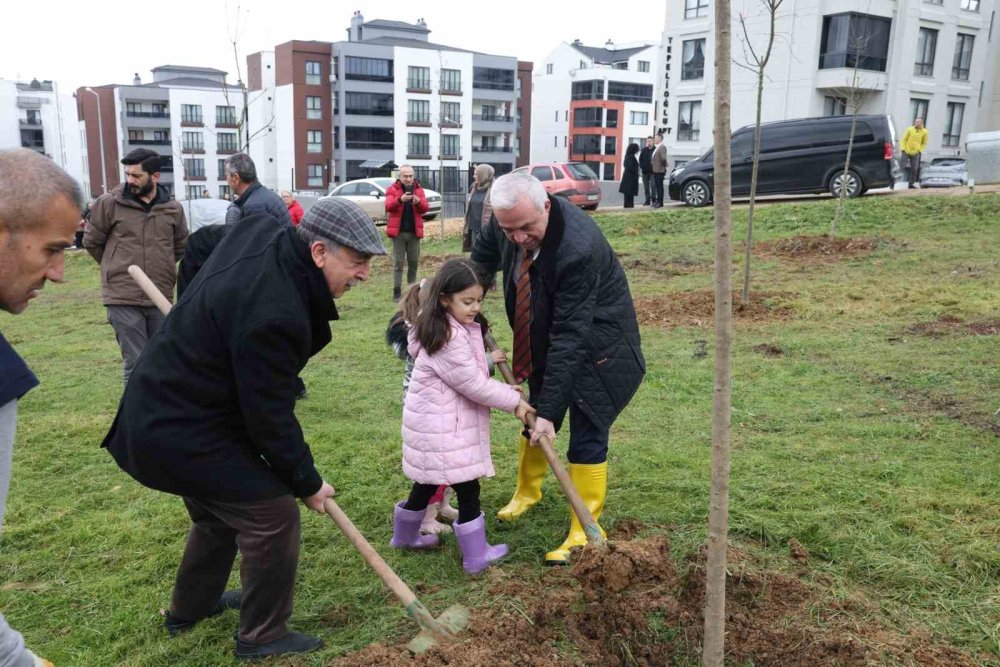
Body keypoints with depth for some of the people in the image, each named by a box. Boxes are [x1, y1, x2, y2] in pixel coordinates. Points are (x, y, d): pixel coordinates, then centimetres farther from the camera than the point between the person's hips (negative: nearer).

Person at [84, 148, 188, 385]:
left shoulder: (173, 208, 3)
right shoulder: (109, 202, -4)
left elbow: (181, 245, 19)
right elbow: (91, 241, 8)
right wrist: (117, 270, 13)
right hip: (123, 298, -3)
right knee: (136, 363, -2)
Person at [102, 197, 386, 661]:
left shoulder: (262, 230, -6)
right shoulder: (272, 314, -34)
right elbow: (271, 418, -25)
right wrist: (307, 483, -11)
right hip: (180, 434, -10)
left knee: (220, 509, 26)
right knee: (271, 513, -5)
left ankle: (190, 607, 47)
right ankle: (263, 638, 14)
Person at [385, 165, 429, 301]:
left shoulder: (419, 190, 9)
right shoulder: (392, 189, 1)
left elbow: (425, 208, -3)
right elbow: (388, 206, -15)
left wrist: (418, 202, -26)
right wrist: (400, 200, -35)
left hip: (414, 232, 3)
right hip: (398, 231, -3)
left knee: (414, 261, 7)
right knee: (398, 262, -3)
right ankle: (396, 291, -2)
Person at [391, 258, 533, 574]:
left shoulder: (453, 328, 8)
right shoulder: (449, 340, -25)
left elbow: (471, 377, 16)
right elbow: (474, 385, -20)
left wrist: (503, 391, 4)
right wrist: (514, 400, -9)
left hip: (434, 421, 10)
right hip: (441, 428, -10)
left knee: (428, 483, 24)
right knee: (467, 488, 1)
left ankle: (404, 535, 43)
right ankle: (476, 557, 13)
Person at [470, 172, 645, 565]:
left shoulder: (578, 249, -37)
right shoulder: (509, 220, -16)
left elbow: (571, 336, -35)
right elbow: (483, 257, 9)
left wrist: (550, 409, -32)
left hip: (595, 344, -7)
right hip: (544, 337, 7)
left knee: (587, 435, -5)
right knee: (534, 416, 19)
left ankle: (584, 532, 8)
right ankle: (527, 491, 43)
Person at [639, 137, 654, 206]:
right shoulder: (644, 150, 7)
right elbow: (640, 159, 10)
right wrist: (641, 167, 0)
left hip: (652, 171, -4)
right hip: (645, 171, 4)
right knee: (646, 187, 8)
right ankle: (647, 201, 15)